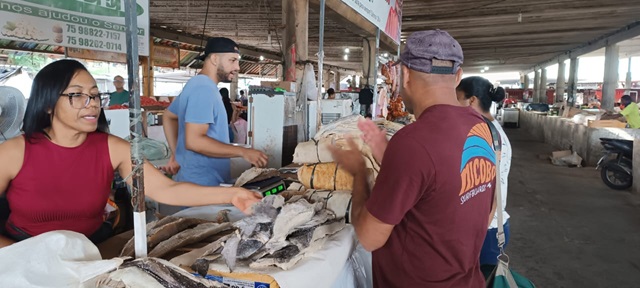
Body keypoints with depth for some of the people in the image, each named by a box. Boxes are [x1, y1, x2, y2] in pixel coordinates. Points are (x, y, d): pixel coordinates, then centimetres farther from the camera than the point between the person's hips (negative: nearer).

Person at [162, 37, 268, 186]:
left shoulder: (197, 84, 13)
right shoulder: (204, 88, -19)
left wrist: (177, 154, 20)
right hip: (202, 184, -10)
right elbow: (194, 140, -27)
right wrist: (243, 152, -23)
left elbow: (169, 117, 25)